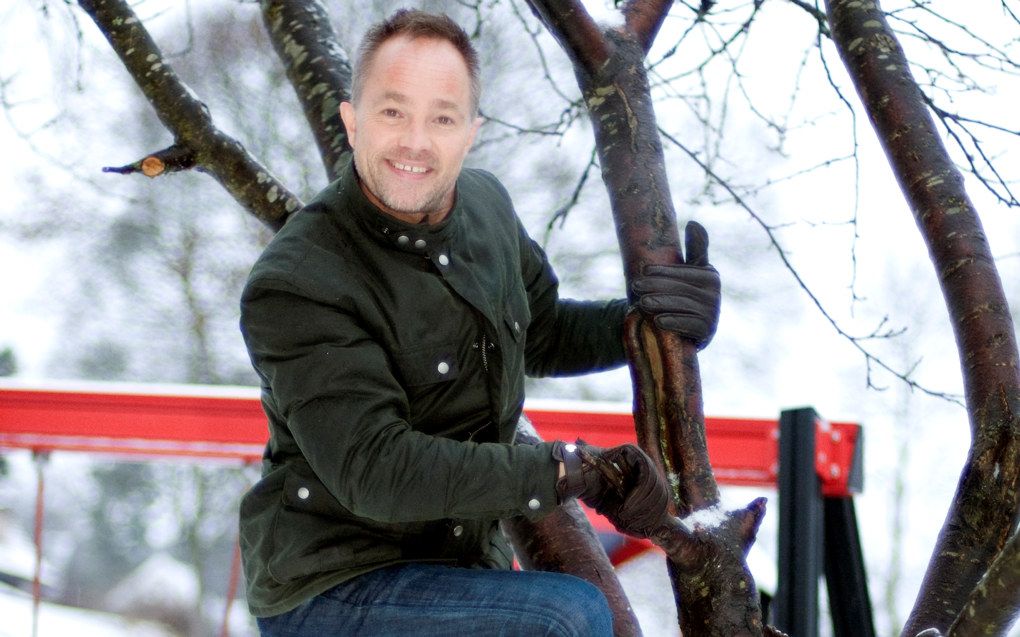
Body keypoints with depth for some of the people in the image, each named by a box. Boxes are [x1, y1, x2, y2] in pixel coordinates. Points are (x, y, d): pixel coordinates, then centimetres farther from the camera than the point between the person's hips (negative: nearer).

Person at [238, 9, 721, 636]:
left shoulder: (485, 205, 3)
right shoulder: (296, 285, -22)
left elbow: (543, 334, 20)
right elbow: (375, 472, -29)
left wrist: (647, 320, -2)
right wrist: (577, 469, -30)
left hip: (466, 566, 8)